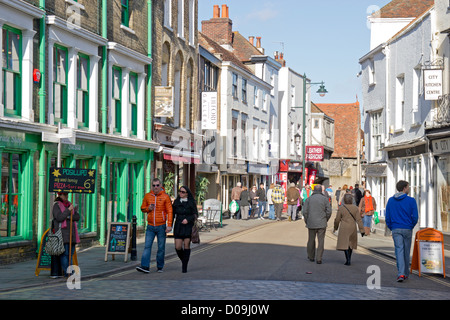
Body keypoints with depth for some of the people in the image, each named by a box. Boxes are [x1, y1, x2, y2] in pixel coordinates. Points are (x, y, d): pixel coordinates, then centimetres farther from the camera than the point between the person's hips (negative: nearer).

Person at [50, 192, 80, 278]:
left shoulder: (70, 205, 16)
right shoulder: (56, 205, -3)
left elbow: (77, 217, 8)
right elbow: (59, 218, -17)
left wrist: (68, 217, -10)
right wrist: (68, 210, -17)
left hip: (71, 233, 7)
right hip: (61, 233, -7)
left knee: (70, 252, 4)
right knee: (64, 252, -10)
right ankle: (67, 272, -10)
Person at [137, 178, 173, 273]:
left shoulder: (165, 197, -4)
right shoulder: (147, 196, 5)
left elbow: (169, 211, -5)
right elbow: (142, 208, 15)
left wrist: (169, 225, -13)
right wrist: (148, 208, -8)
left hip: (161, 226, -2)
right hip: (150, 226, 2)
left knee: (161, 248, 4)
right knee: (147, 246, -7)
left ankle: (160, 267, 15)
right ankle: (145, 266, -12)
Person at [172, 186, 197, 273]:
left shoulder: (191, 202, -1)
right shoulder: (176, 202, 9)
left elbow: (195, 214, -2)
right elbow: (173, 214, 13)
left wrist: (188, 219, -18)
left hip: (188, 226, -3)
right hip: (178, 226, 3)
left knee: (186, 245, -4)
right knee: (178, 247, -4)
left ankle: (185, 266, 3)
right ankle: (183, 261, 23)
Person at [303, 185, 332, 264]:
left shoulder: (309, 199, -1)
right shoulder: (325, 199, -2)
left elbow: (305, 212, -4)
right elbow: (329, 212, -4)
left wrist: (307, 221, 8)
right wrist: (325, 220, 10)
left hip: (311, 223, 1)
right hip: (322, 224, -1)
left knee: (311, 240, 14)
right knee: (321, 241, 2)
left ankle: (311, 257, 26)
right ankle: (319, 258, -3)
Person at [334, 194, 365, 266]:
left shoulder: (341, 208, -7)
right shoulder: (355, 208, -3)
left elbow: (337, 220, -2)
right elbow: (359, 220, -6)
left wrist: (335, 227, 16)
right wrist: (362, 230, -4)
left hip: (344, 228, -3)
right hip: (352, 228, 3)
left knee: (345, 244, 0)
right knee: (351, 243, 18)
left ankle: (348, 260, -12)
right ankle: (349, 259, 26)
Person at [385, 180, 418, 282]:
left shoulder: (390, 200, 5)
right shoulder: (411, 200, -5)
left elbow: (387, 217, 6)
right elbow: (415, 217, -5)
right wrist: (411, 226, 12)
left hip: (395, 230, 1)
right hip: (407, 229, -1)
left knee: (399, 250, -3)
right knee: (406, 251, 12)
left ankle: (401, 273, -18)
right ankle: (406, 273, 23)